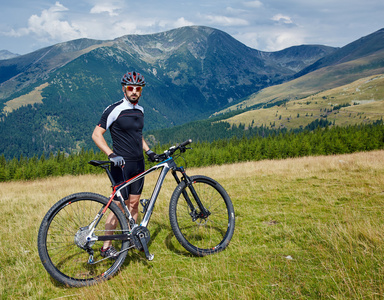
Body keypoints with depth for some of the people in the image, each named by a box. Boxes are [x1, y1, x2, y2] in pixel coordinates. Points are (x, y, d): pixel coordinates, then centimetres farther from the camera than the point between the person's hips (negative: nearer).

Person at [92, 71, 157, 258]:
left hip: (139, 164, 7)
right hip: (122, 165, -7)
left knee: (134, 203, 11)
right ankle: (106, 246, 6)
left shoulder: (140, 110, 11)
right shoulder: (115, 110, -12)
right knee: (120, 205, -5)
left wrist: (148, 150, 13)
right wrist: (111, 155, -25)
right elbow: (96, 134, -13)